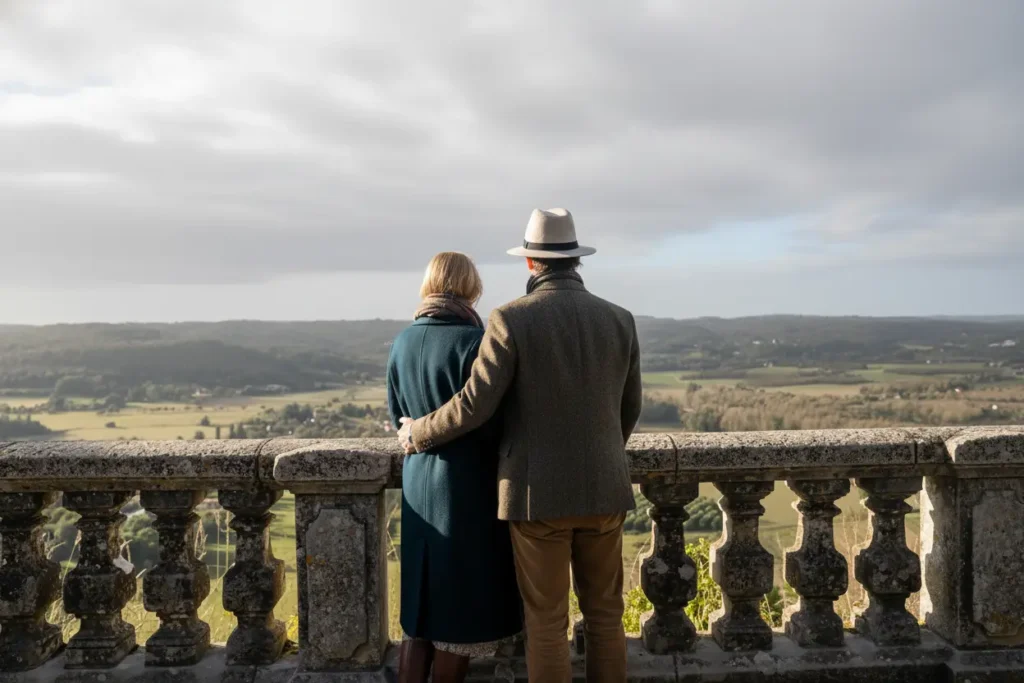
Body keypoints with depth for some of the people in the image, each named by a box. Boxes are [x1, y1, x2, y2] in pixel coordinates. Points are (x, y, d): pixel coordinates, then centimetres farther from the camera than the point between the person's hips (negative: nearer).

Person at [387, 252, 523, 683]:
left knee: (421, 613, 17)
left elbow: (399, 418, 10)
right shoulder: (474, 341, -17)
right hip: (469, 489, -6)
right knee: (462, 614, 7)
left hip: (419, 488, 7)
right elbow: (489, 425, -18)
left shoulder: (403, 343, 3)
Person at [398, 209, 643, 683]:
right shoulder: (619, 320, 1)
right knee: (603, 612, 17)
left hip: (538, 492, -3)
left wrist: (417, 434, 5)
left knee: (546, 620, 8)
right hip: (601, 489, 4)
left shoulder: (511, 320, -13)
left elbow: (474, 407, -14)